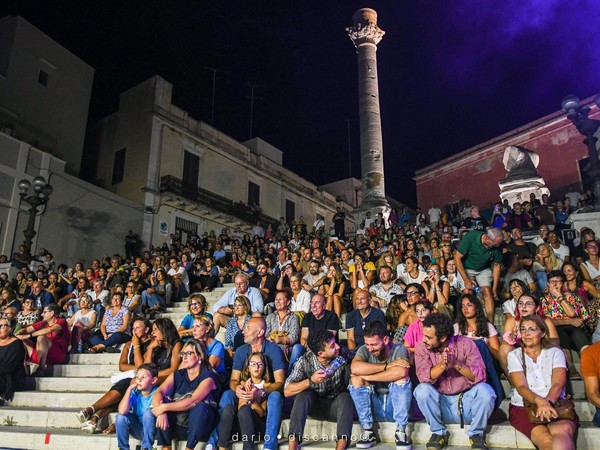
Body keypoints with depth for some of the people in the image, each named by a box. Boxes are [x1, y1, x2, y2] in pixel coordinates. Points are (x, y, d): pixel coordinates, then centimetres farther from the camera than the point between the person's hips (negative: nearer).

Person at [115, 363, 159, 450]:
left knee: (149, 412, -31)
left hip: (152, 430, -3)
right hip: (138, 430, 3)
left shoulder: (157, 393, -17)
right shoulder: (134, 393, -11)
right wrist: (129, 389, -25)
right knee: (120, 416, -20)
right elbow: (122, 411, -27)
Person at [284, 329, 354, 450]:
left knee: (346, 397, -30)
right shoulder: (305, 361, -20)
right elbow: (287, 391, -24)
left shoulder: (343, 356, -16)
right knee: (303, 394, -30)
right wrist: (310, 381, -38)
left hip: (337, 405, 1)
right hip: (314, 405, 0)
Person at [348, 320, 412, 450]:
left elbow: (400, 373, -33)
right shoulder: (364, 350, -6)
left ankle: (401, 432, -16)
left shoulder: (399, 350, -11)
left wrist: (367, 377, -26)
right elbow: (355, 368, -29)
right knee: (355, 379, -21)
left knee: (401, 378, -27)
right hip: (373, 407, 2)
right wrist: (387, 366, -27)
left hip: (395, 406, -2)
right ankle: (368, 432, -13)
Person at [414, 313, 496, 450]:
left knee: (484, 390, -30)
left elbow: (480, 375, -19)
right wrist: (442, 365, -36)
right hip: (440, 404, 1)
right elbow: (423, 377, -20)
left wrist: (456, 364, -34)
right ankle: (438, 432, -5)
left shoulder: (465, 343, -11)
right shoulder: (422, 347, -8)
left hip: (467, 402, -1)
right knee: (422, 390, -28)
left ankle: (476, 433, -5)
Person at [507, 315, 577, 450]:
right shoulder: (514, 355, 12)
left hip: (554, 406, 1)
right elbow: (521, 386, -3)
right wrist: (539, 401, -25)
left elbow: (558, 384, -2)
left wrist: (548, 402, -24)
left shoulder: (555, 352, 14)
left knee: (562, 431, -37)